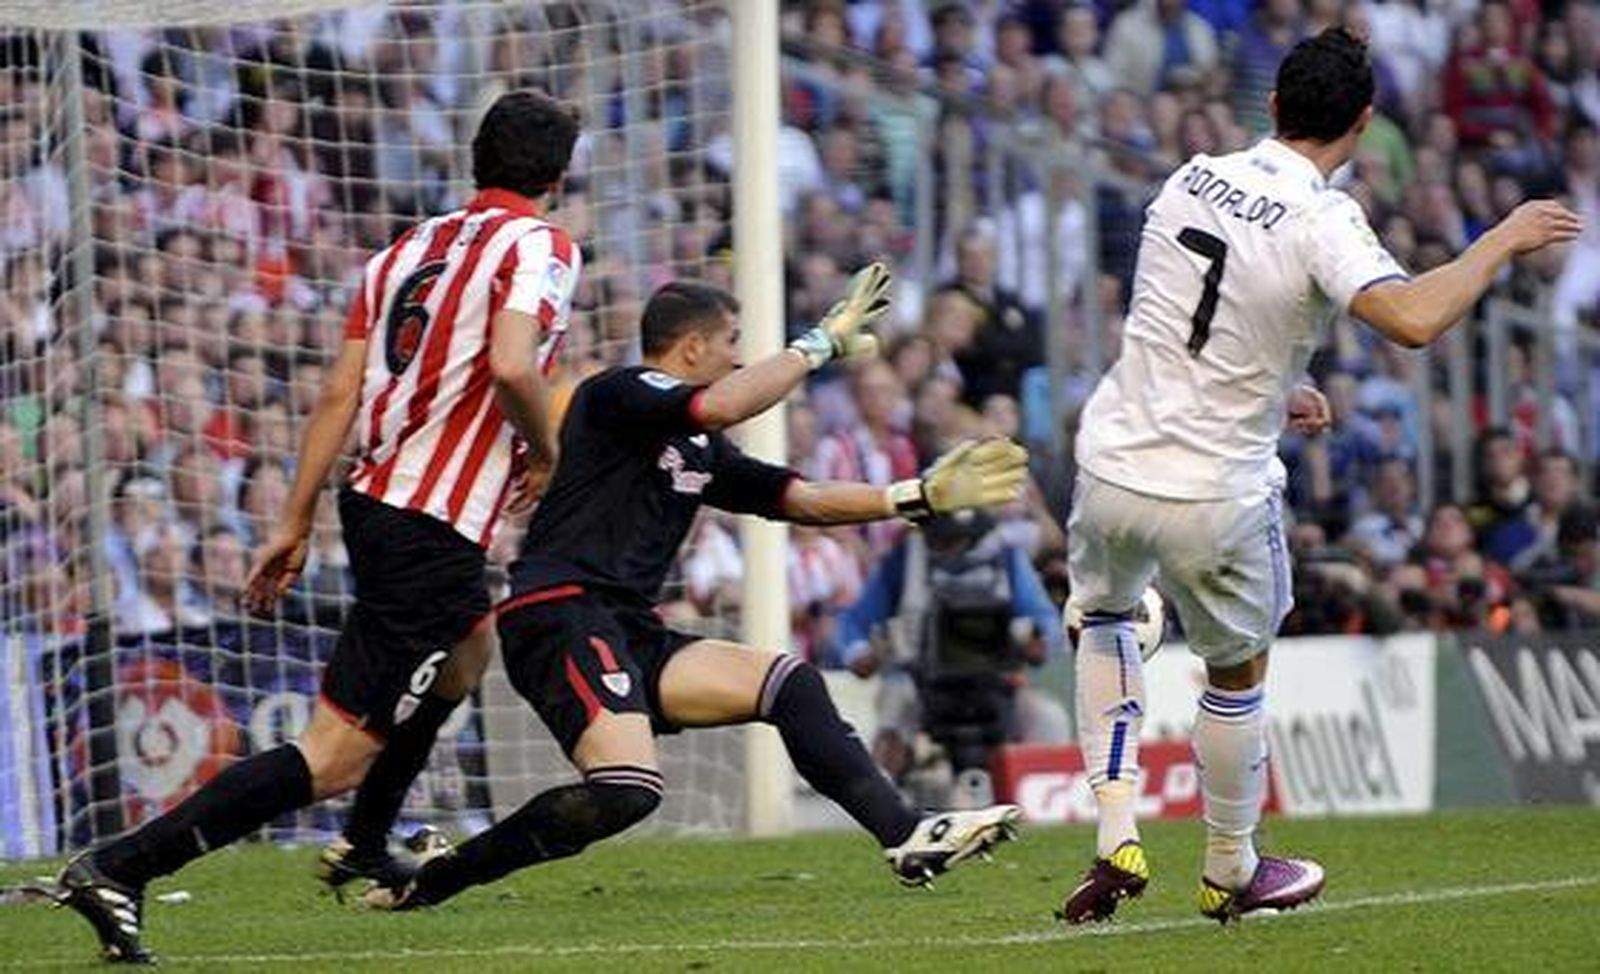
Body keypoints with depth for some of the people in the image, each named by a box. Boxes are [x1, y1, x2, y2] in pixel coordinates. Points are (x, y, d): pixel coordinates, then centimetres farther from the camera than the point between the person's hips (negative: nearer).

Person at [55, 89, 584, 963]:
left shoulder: (406, 250, 13)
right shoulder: (538, 247, -8)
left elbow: (340, 391, 9)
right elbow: (512, 367, -26)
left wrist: (294, 522, 11)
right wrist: (543, 451, -6)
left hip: (373, 499, 9)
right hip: (431, 534, -9)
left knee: (468, 648, 37)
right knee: (334, 755, -10)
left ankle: (364, 850, 42)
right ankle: (119, 870, -20)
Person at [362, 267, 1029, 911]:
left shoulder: (699, 450, 23)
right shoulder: (618, 393, -3)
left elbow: (803, 499, 27)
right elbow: (723, 406, -21)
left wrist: (921, 496, 20)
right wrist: (824, 340, -11)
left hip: (631, 633, 10)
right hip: (558, 616, -10)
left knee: (789, 682, 3)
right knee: (627, 792, -27)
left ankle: (908, 840, -1)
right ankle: (427, 879, -19)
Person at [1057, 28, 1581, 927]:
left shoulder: (1193, 179, 3)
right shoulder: (1320, 220, -17)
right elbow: (1414, 319, -32)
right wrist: (1503, 243, -18)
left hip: (1115, 461, 5)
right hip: (1216, 494, -5)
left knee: (1105, 613, 32)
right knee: (1238, 669, 20)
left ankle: (1118, 836, 20)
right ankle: (1232, 872, 36)